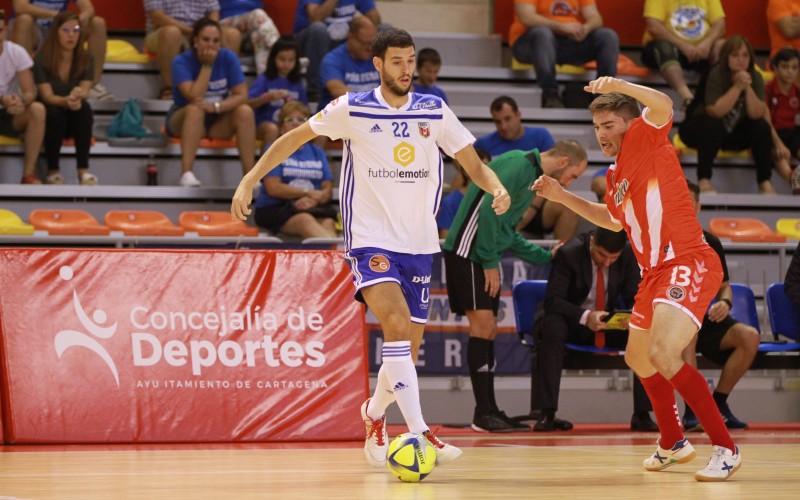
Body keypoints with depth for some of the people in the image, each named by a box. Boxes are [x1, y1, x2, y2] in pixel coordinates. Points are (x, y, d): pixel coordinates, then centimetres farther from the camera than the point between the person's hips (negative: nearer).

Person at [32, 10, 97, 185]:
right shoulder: (42, 60, -10)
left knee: (84, 108, -31)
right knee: (54, 112, -36)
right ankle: (53, 172, -27)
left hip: (76, 119, 2)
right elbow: (47, 96, -20)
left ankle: (83, 170, -32)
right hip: (51, 118, -2)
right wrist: (66, 101, -42)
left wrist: (78, 95, -40)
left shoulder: (85, 60, -2)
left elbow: (84, 92, -14)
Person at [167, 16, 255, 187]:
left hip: (219, 122, 3)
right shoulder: (182, 61, -16)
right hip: (183, 119, -3)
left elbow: (242, 95, -15)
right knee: (195, 110, -36)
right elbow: (194, 97, -29)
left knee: (245, 111, -25)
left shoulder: (228, 58, -8)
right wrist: (207, 65, -27)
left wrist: (215, 106, -31)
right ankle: (186, 174, -44)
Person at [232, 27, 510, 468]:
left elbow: (474, 166, 6)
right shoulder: (352, 109, -4)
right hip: (371, 241, -4)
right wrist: (249, 180, -1)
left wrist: (496, 188, -16)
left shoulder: (435, 112, 3)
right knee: (397, 325, -26)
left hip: (419, 245, 4)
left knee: (407, 349, 7)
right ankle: (420, 433, -31)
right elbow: (294, 139, 6)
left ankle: (374, 417, 36)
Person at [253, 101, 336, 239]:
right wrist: (309, 193, -4)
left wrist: (314, 200, -12)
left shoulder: (317, 152, 21)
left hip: (314, 207, 4)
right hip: (276, 208, -4)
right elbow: (273, 188, -3)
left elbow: (328, 190, 12)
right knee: (306, 221, -38)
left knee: (328, 223, -33)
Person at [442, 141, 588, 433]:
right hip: (468, 252, -10)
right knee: (482, 324, -12)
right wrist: (490, 263, -18)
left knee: (488, 331, 8)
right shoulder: (519, 165, -12)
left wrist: (546, 257, 21)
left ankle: (490, 412, 10)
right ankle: (483, 414, -11)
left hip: (484, 257, 10)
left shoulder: (532, 176, 20)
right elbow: (488, 210, -21)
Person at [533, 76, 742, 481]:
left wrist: (620, 86, -41)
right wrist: (562, 197, 30)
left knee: (664, 355, -27)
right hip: (655, 272, 11)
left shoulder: (645, 140, -6)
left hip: (688, 264, -11)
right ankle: (673, 444, 43)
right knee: (639, 359, 24)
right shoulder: (615, 174, 19)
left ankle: (725, 449, -19)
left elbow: (662, 106, -27)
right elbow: (615, 220, 37)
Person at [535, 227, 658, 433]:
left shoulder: (628, 256, -8)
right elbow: (552, 301, -25)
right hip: (573, 322, -3)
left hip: (609, 322, 3)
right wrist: (586, 316, -41)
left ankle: (642, 414, -21)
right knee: (551, 326, -38)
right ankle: (547, 414, -37)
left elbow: (635, 299, -5)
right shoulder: (568, 254, -20)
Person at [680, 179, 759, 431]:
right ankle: (692, 410, -37)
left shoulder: (710, 243, 7)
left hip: (703, 319, 4)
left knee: (750, 336, -21)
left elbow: (724, 286, 15)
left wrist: (725, 303, -10)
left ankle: (718, 403, -7)